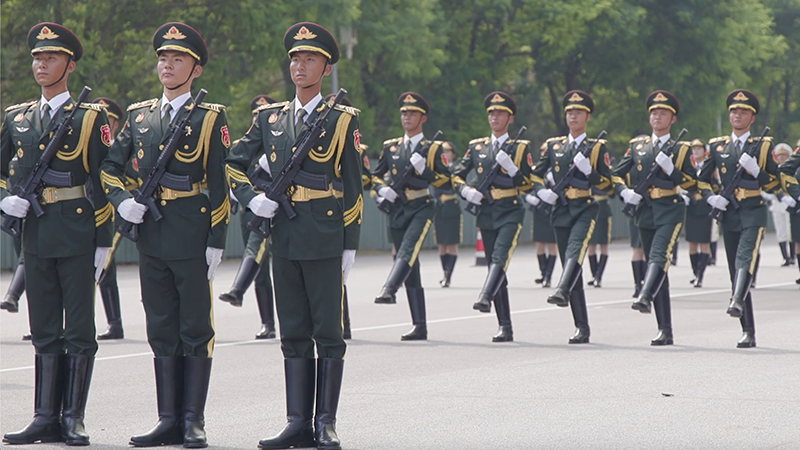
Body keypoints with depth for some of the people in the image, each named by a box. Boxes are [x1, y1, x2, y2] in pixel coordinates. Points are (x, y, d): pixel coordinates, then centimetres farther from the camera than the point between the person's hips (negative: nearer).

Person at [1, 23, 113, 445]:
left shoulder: (90, 117, -1)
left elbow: (103, 183, -3)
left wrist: (103, 241, -6)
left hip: (77, 234, -4)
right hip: (36, 233, 5)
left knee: (79, 331, 0)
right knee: (45, 332, 8)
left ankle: (73, 419, 4)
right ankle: (46, 419, 11)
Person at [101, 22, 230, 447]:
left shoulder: (210, 119, -2)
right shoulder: (139, 115, 11)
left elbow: (219, 186, -4)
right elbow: (110, 166, 19)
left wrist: (216, 242, -9)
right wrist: (122, 200, -1)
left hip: (192, 240, -5)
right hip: (151, 240, 5)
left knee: (195, 330, 0)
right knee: (162, 331, 8)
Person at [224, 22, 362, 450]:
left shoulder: (342, 120, 0)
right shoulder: (270, 118, 10)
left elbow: (352, 188, 0)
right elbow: (233, 164, 19)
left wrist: (349, 246, -3)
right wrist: (252, 198, 1)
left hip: (325, 241, -4)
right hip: (284, 238, 4)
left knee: (328, 334, -1)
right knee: (293, 335, 7)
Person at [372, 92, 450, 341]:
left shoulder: (433, 148, 3)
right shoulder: (390, 147, 14)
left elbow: (446, 180, -1)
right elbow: (375, 176, 19)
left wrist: (423, 170, -15)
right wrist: (382, 189, -2)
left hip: (422, 208, -4)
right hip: (397, 209, 4)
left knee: (408, 249, -32)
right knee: (410, 265, 3)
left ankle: (389, 290, -52)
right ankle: (419, 327, 4)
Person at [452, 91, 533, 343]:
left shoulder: (520, 147, 3)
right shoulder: (477, 147, 12)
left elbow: (528, 184, -2)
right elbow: (456, 175, 14)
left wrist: (511, 168, -18)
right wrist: (465, 191, -6)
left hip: (510, 211, -4)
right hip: (486, 213, 4)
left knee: (500, 257, -27)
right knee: (494, 265, 3)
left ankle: (485, 298, -46)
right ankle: (505, 328, 5)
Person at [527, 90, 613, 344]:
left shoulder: (597, 147, 5)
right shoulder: (553, 146, 14)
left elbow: (607, 185, 1)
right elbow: (535, 175, 18)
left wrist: (588, 170, -15)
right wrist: (540, 191, -2)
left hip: (586, 209, -4)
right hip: (561, 210, 4)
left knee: (575, 249, -32)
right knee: (569, 264, 1)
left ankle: (562, 291, -55)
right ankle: (582, 328, 3)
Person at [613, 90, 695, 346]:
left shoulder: (680, 149, 5)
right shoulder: (637, 146, 14)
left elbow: (693, 185, 0)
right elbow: (617, 175, 16)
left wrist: (671, 169, -14)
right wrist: (624, 192, -3)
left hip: (670, 211, -4)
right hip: (645, 211, 4)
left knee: (658, 256, -28)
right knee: (655, 266, 4)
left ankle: (645, 297, -50)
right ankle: (665, 331, 6)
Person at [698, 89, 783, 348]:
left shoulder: (763, 146, 4)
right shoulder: (717, 146, 12)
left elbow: (776, 183, 1)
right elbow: (702, 179, 19)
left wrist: (755, 170, -15)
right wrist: (711, 197, -1)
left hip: (753, 213, -4)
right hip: (729, 214, 4)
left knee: (745, 258, -28)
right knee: (735, 273, 3)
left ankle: (737, 303, -50)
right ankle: (748, 333, 6)